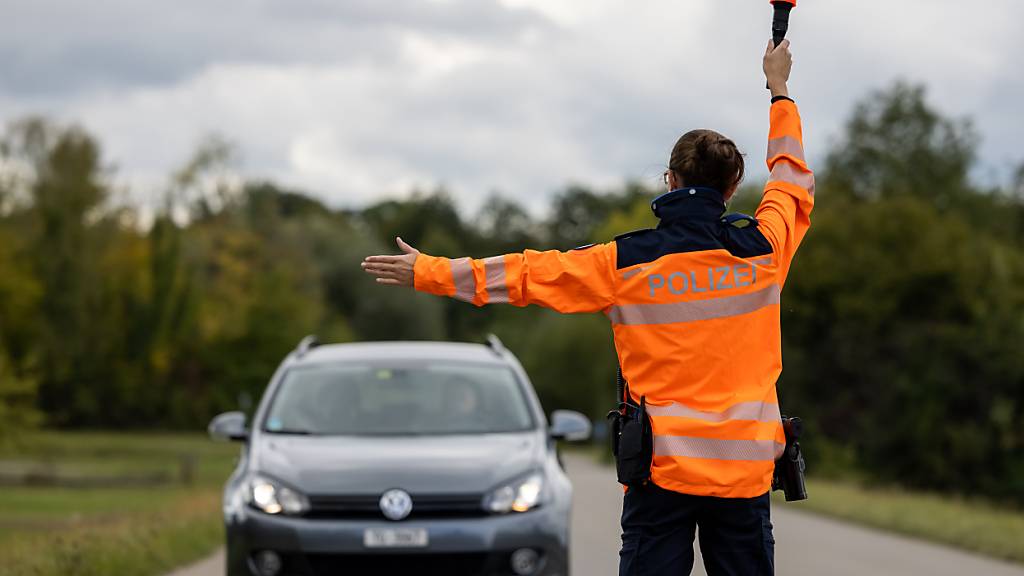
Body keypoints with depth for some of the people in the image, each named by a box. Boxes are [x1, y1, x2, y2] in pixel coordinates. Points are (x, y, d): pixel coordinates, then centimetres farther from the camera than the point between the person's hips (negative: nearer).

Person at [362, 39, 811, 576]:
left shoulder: (627, 262, -3)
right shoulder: (762, 249, 2)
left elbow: (528, 273, 3)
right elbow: (792, 179, 21)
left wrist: (429, 272, 12)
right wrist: (779, 92, 36)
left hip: (661, 466, -1)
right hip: (745, 469, 1)